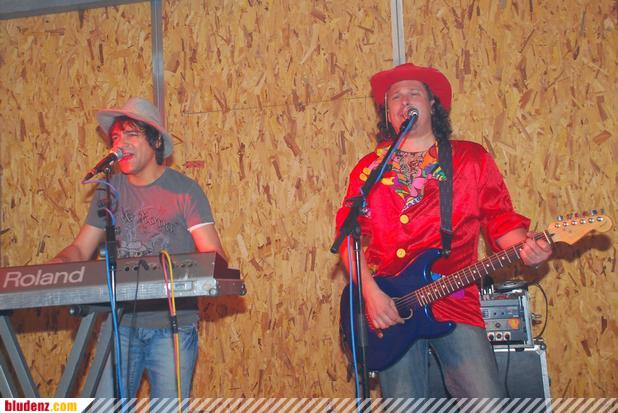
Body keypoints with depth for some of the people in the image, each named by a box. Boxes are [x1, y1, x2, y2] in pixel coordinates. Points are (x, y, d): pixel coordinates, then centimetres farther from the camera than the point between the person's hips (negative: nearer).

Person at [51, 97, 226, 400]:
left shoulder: (184, 190, -4)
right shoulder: (108, 190, 7)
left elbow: (214, 256, -9)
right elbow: (80, 249, 9)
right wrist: (58, 264, -12)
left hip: (172, 325, -3)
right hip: (119, 321, 3)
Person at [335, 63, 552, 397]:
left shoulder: (471, 158, 8)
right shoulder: (369, 169, 8)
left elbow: (500, 218, 6)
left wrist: (525, 246, -15)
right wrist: (370, 293, -10)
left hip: (454, 301, -1)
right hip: (387, 307, 1)